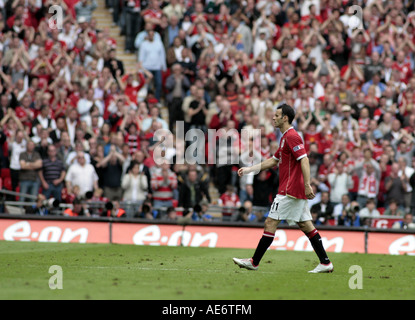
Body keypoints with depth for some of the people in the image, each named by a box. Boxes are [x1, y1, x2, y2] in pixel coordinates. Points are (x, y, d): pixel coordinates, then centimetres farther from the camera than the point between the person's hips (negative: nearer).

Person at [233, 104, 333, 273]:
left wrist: (307, 185, -29)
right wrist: (249, 169, 24)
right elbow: (273, 160, 27)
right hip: (298, 191, 10)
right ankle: (325, 262, 6)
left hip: (290, 190, -10)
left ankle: (254, 262, -2)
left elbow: (304, 160, -22)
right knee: (305, 225, 8)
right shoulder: (286, 137, 20)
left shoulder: (291, 136, -13)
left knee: (270, 223, -6)